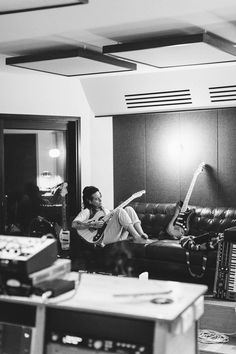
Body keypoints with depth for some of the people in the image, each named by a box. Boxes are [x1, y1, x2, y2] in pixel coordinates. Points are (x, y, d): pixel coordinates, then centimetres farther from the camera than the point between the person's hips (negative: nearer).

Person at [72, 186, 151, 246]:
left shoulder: (105, 210, 29)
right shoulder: (87, 211, 5)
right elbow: (74, 224, -11)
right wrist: (92, 225, -21)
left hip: (118, 236, 7)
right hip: (104, 237, -7)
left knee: (129, 209, -6)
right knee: (119, 210, -23)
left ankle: (142, 234, -22)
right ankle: (137, 237, -30)